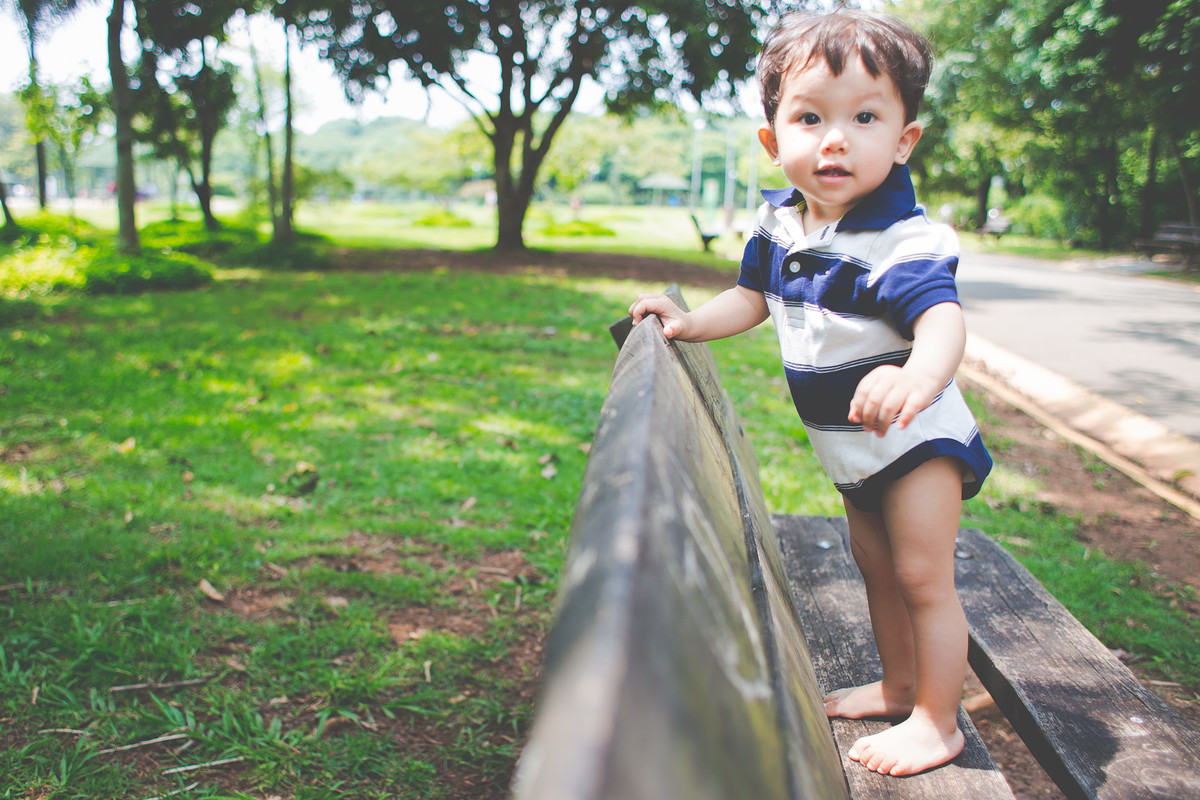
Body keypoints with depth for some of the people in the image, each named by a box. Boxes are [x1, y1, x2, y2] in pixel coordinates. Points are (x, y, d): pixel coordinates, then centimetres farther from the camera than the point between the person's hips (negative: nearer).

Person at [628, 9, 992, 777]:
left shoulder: (904, 240, -28)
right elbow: (753, 297, 13)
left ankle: (938, 720, 16)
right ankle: (898, 685, 39)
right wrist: (690, 322, 0)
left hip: (918, 437, -7)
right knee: (877, 569, 20)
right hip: (854, 449, 8)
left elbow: (943, 318, -44)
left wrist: (920, 376, -65)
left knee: (923, 576, -1)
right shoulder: (780, 224, -4)